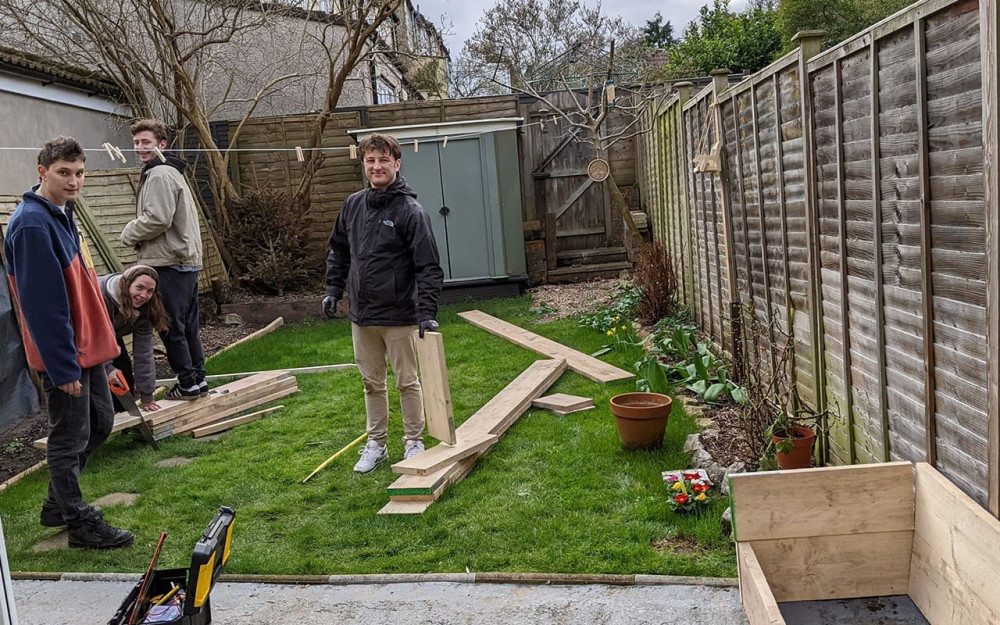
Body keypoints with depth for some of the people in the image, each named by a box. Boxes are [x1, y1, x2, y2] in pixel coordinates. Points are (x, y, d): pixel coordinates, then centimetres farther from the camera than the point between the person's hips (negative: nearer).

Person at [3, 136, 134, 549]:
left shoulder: (61, 214, 10)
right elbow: (41, 303, -23)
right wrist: (63, 366, -22)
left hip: (87, 346, 10)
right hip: (63, 354, -10)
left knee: (100, 423, 19)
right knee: (70, 437, 3)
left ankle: (58, 505, 34)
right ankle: (81, 525, 18)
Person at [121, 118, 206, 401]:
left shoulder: (159, 175, -13)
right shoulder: (170, 171, 20)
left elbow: (158, 219, -21)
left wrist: (129, 234, -4)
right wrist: (138, 236, 14)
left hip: (169, 263, -10)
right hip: (186, 258, 10)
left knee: (171, 327, -3)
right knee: (188, 325, 14)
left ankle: (188, 383, 3)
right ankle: (198, 379, 20)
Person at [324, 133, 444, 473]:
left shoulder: (411, 211, -12)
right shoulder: (353, 205, 6)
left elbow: (428, 267, -15)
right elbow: (338, 251, 18)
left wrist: (427, 313, -22)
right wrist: (333, 290, 10)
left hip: (399, 316, -5)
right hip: (361, 316, 5)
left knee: (408, 382, 6)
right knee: (372, 382, 15)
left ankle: (414, 443, 22)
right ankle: (376, 444, 28)